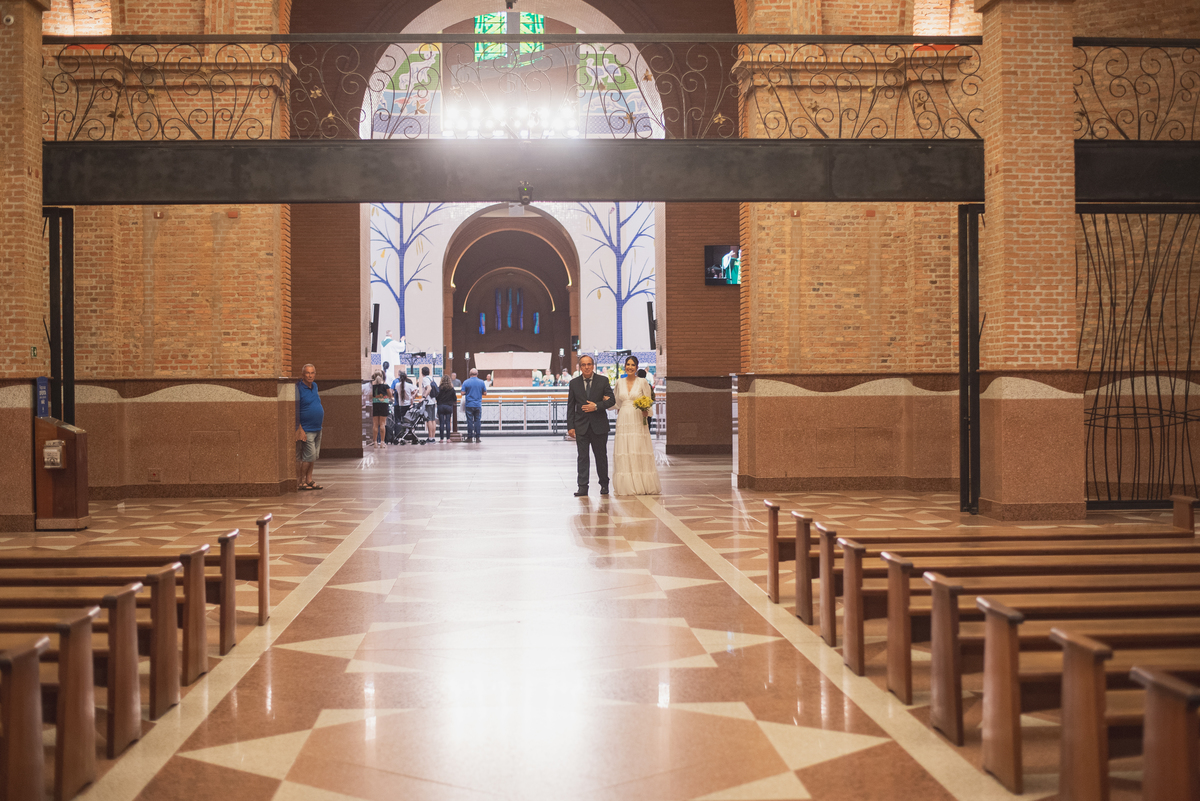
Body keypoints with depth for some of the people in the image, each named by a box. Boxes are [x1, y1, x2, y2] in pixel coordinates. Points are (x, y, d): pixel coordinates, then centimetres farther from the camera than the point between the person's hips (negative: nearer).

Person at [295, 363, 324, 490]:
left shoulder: (314, 386, 12)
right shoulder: (298, 388, -13)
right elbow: (295, 411, -16)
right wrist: (300, 429, -19)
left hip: (317, 428, 8)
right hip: (306, 430, -8)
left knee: (313, 456, 10)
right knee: (309, 456, -9)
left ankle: (309, 480, 16)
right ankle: (300, 481, 0)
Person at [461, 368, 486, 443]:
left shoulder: (466, 382, -3)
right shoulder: (481, 382, 0)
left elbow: (463, 393, -5)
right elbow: (485, 393, 5)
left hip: (469, 405, -1)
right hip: (478, 405, 1)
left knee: (470, 421, 1)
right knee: (477, 421, 4)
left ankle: (469, 437, 2)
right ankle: (477, 437, 2)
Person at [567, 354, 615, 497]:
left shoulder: (603, 380, 1)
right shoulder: (574, 383, 5)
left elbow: (611, 400, -1)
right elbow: (570, 406, 5)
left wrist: (596, 406, -16)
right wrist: (570, 426, -2)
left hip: (599, 425, -1)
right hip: (581, 426, 1)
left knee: (601, 456, 8)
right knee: (582, 457, -2)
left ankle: (604, 484, 21)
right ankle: (583, 487, -2)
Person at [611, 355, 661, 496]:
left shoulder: (643, 382, 1)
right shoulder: (619, 382, 11)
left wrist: (646, 411, -17)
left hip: (638, 421, -3)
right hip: (623, 420, 3)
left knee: (640, 451, -7)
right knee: (624, 453, -2)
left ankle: (643, 485, -2)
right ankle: (626, 485, 2)